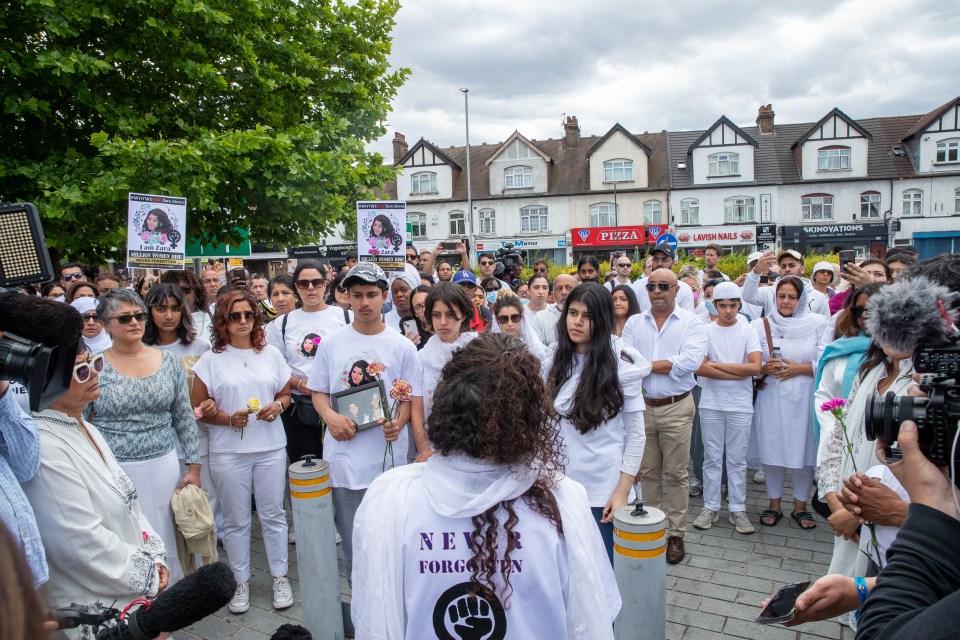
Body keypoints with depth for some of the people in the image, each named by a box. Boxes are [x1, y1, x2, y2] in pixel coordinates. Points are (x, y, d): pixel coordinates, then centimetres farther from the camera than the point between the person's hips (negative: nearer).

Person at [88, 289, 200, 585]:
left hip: (164, 466, 2)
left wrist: (193, 468, 4)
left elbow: (185, 419, 6)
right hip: (114, 471, -2)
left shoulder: (168, 362, 3)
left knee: (167, 539, 10)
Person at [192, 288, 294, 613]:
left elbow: (286, 393, 13)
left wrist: (277, 406, -9)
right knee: (236, 519, 10)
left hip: (270, 447, 2)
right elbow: (198, 407, -1)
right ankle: (241, 581, 27)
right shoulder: (211, 359, -2)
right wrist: (228, 419, -16)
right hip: (228, 451, -1)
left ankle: (279, 576, 25)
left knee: (273, 514, 9)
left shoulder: (271, 354, 5)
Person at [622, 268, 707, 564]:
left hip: (676, 408, -2)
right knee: (647, 473, 13)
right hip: (642, 406, 3)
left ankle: (675, 534, 19)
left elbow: (691, 361, -17)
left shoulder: (691, 322, -2)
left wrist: (645, 365, -14)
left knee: (676, 474, 7)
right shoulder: (634, 323, 6)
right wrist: (668, 365, -17)